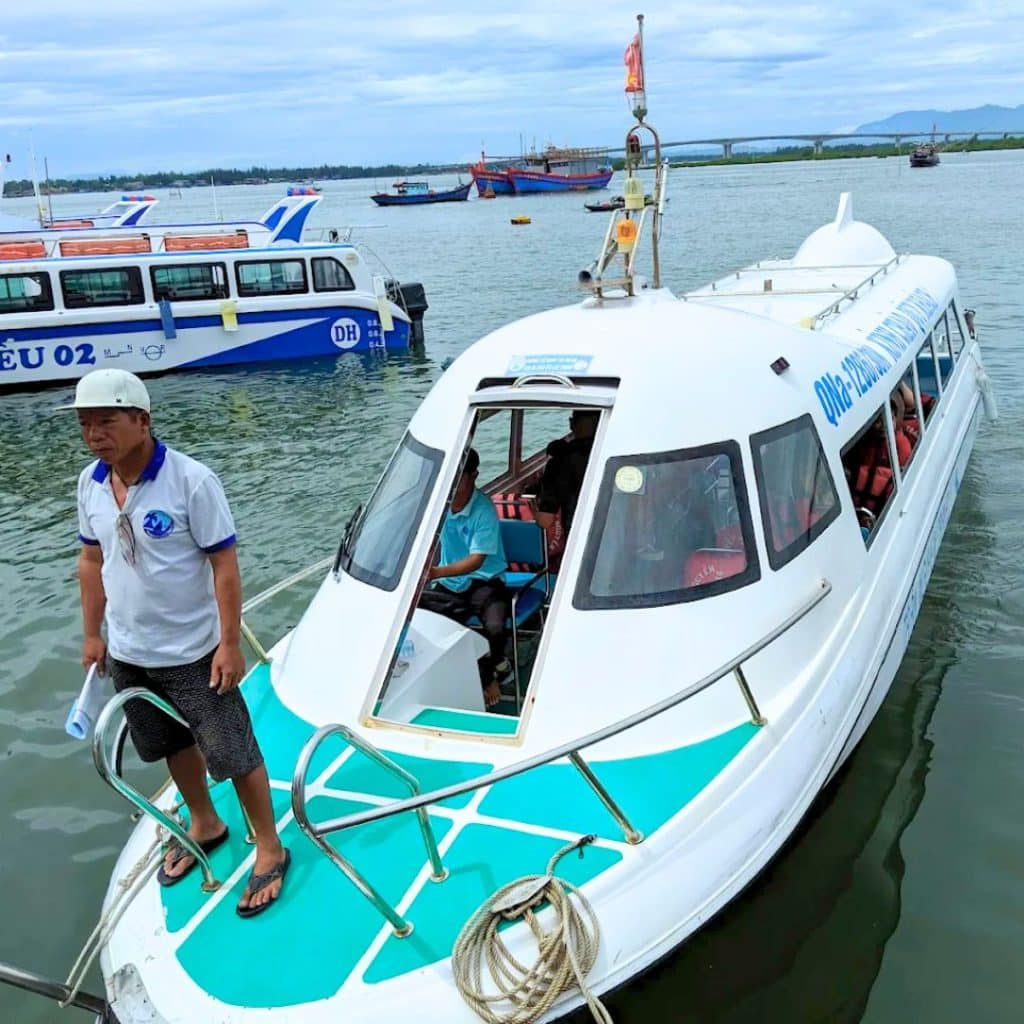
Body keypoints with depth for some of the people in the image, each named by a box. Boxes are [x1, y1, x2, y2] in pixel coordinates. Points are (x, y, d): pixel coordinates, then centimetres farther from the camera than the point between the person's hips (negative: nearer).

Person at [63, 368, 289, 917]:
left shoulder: (191, 480, -21)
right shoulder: (90, 483, -3)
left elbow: (224, 565, -18)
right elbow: (92, 561, 9)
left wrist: (229, 643, -19)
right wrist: (92, 634, 11)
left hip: (191, 652, -6)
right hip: (127, 653, 6)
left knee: (233, 754, 4)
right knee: (174, 746, 24)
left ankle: (269, 850, 23)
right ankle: (204, 825, 47)